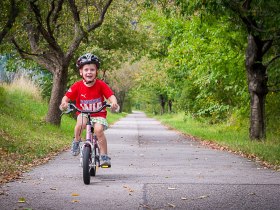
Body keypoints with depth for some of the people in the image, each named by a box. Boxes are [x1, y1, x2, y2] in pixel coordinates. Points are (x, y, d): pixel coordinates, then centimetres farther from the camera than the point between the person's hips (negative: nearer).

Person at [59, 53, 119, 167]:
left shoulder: (101, 85, -11)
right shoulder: (77, 86, -9)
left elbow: (111, 96, -18)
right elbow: (66, 97, -10)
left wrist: (113, 103, -40)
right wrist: (64, 103, -32)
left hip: (99, 114, -1)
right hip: (83, 113, 1)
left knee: (99, 129, -28)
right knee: (80, 123, -33)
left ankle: (104, 156, -14)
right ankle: (77, 141, 0)